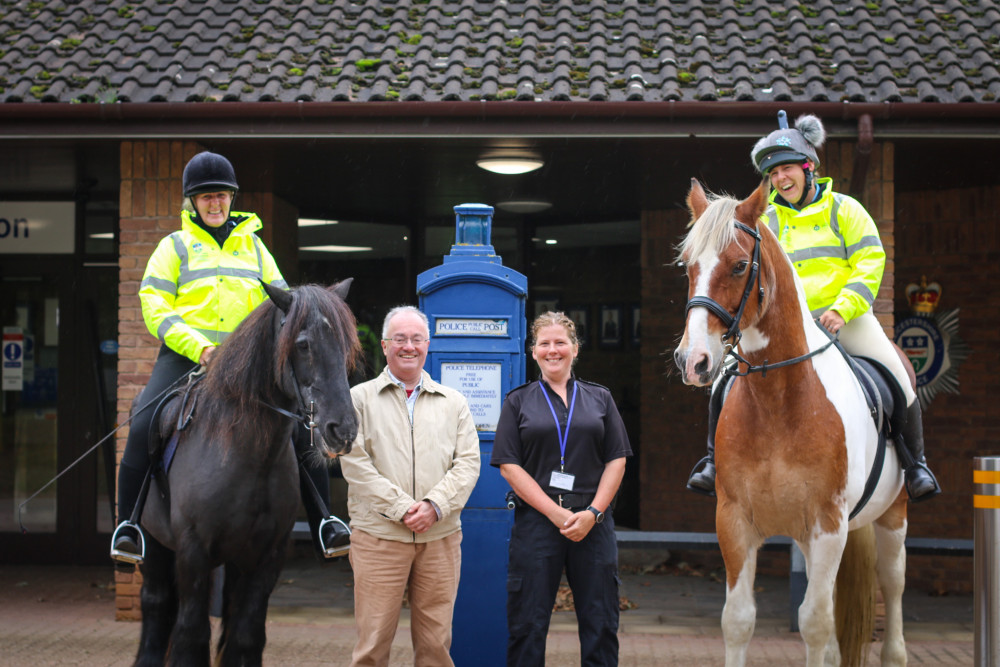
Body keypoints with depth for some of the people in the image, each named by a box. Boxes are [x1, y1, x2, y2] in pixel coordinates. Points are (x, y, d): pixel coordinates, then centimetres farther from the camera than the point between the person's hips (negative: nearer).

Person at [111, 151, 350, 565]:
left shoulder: (253, 245, 20)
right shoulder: (175, 246, 11)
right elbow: (154, 307, 0)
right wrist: (199, 347, -15)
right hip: (186, 357, -2)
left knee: (300, 424, -13)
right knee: (143, 427, -24)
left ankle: (323, 523, -3)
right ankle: (129, 523, -8)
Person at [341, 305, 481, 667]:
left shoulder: (453, 402, 13)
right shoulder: (360, 399, 6)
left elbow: (469, 462, 5)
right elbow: (355, 463, -4)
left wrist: (435, 505, -11)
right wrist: (401, 508, -12)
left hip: (441, 537, 2)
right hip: (378, 535, -2)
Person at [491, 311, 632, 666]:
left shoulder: (600, 398, 12)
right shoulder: (518, 402, 7)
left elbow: (616, 461, 6)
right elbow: (510, 466, -2)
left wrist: (593, 512, -9)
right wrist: (556, 513, -12)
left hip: (594, 524, 1)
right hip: (536, 522, -1)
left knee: (600, 624, 5)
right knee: (527, 624, 2)